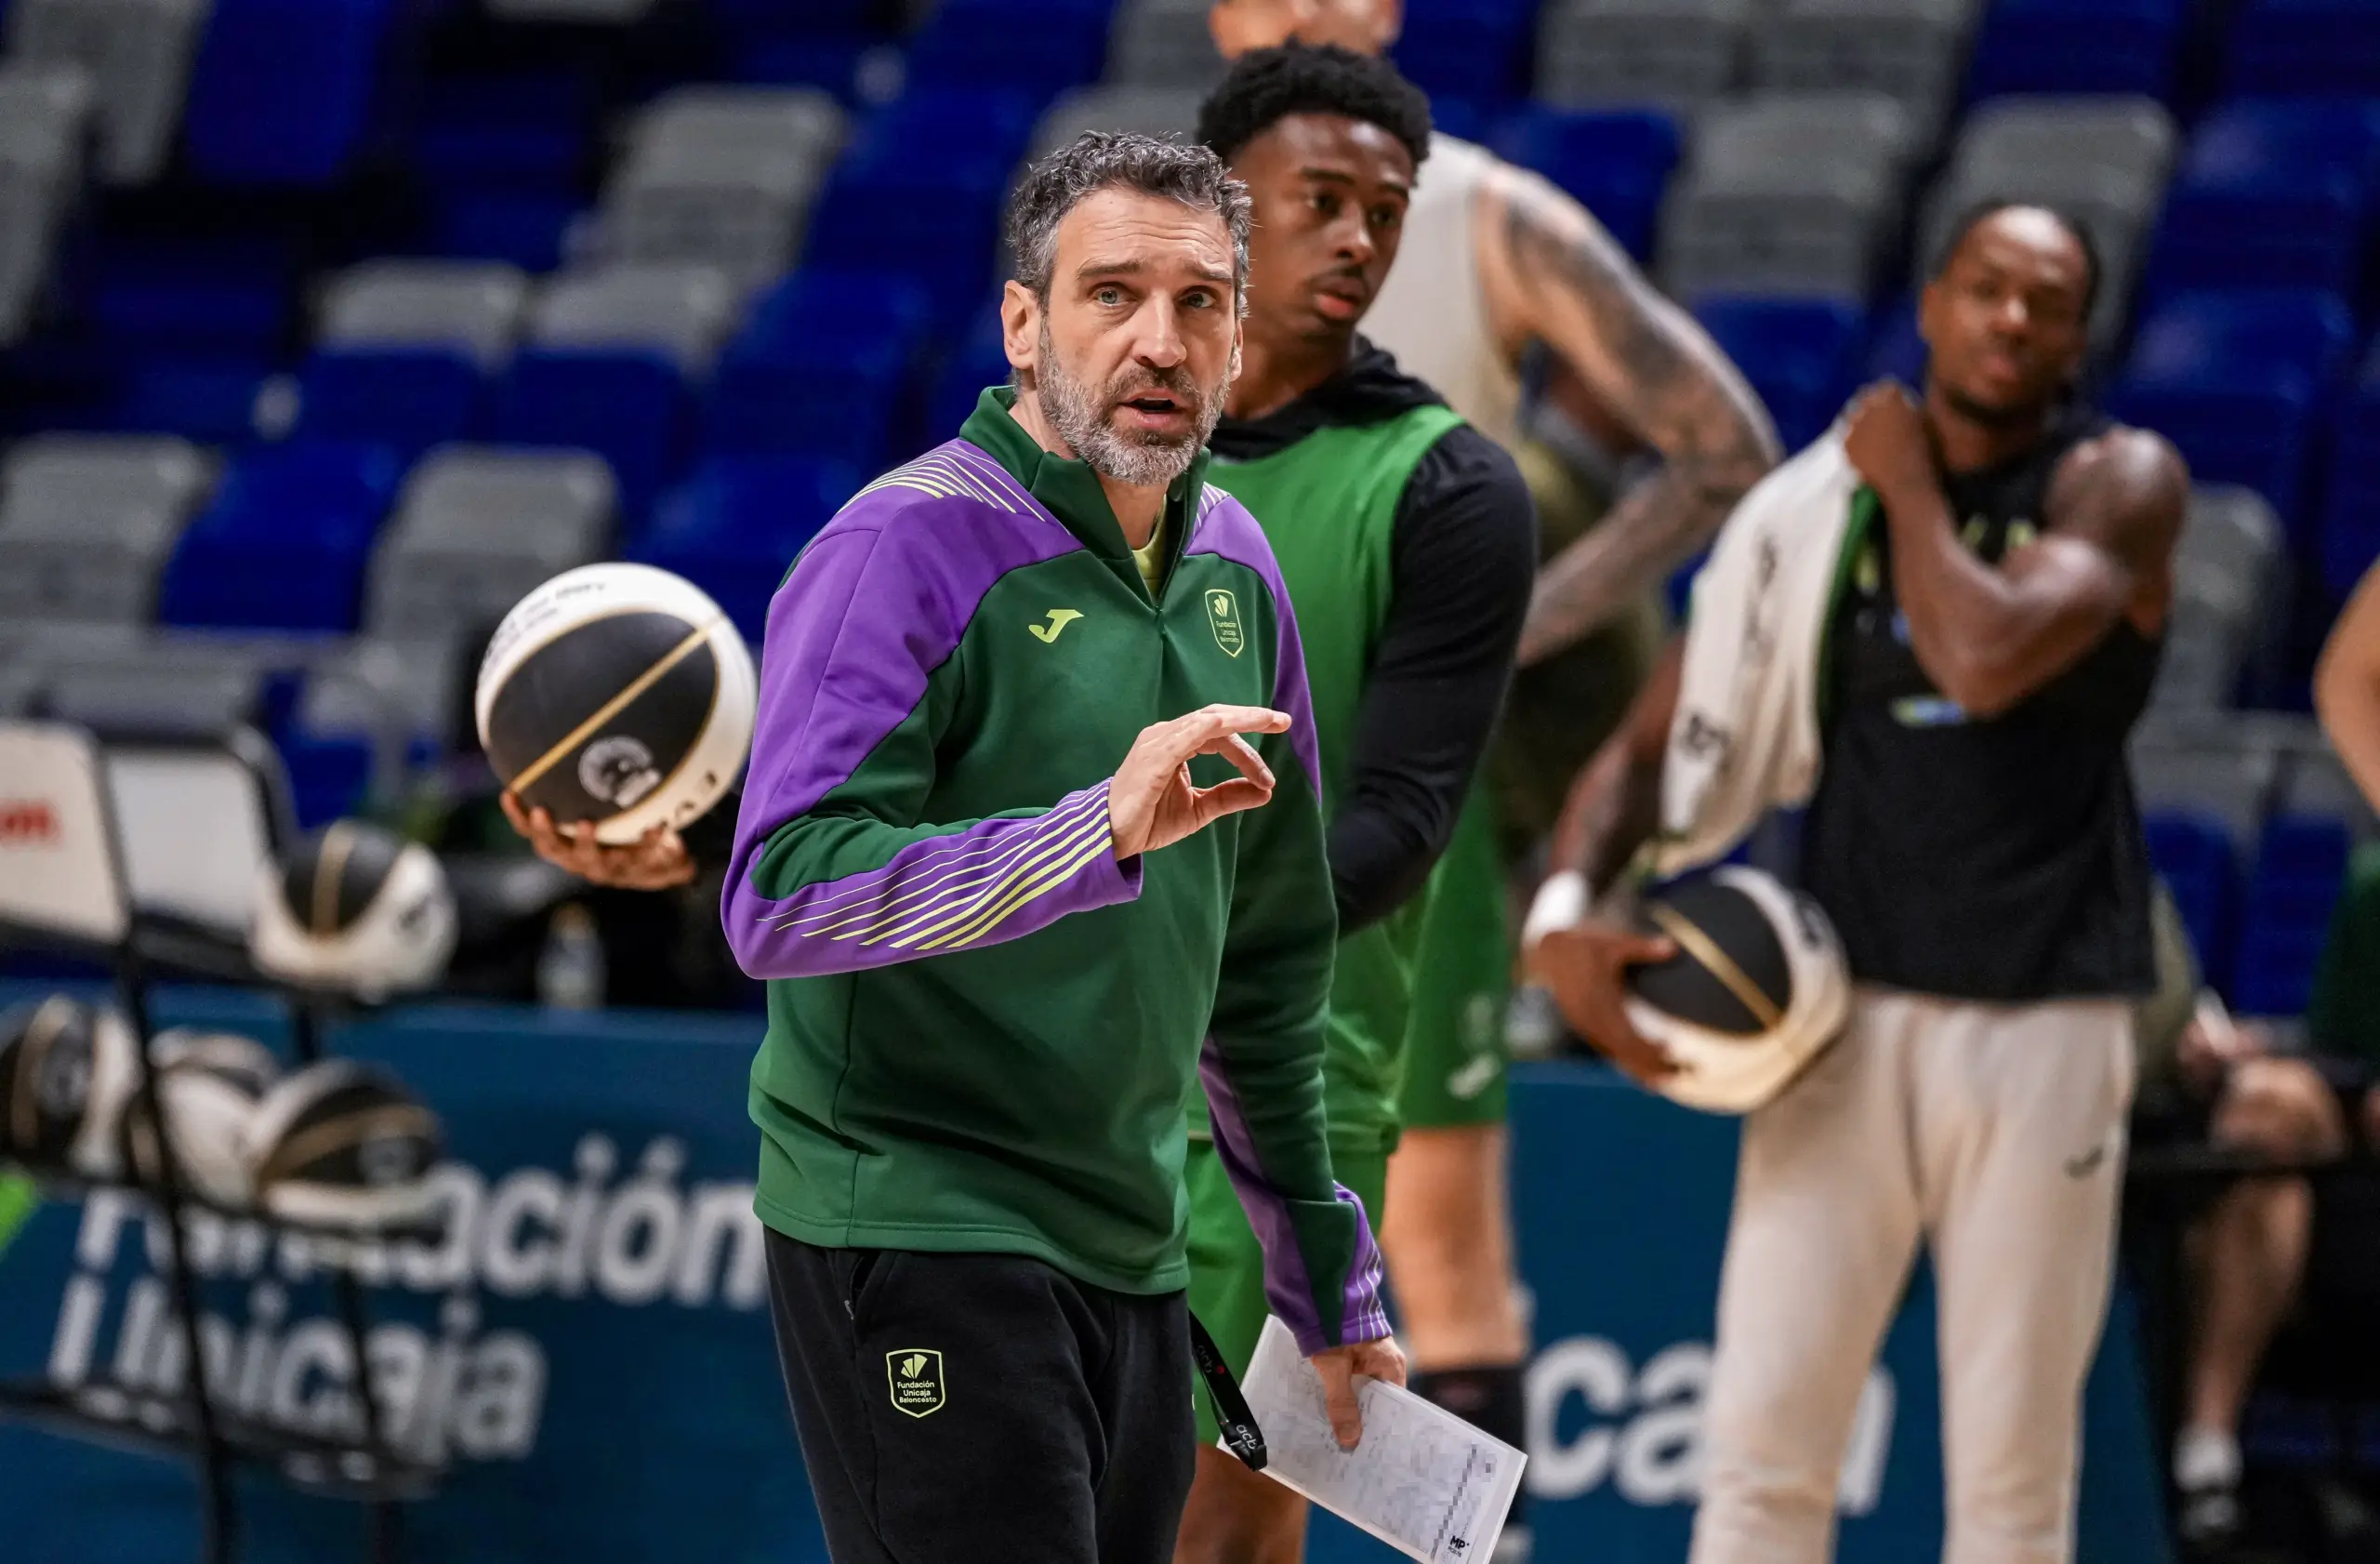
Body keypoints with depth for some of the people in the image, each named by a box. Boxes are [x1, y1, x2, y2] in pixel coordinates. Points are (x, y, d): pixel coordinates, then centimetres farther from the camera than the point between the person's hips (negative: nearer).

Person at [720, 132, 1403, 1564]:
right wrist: (1099, 831, -33)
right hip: (916, 1230, -7)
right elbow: (780, 902, -23)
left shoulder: (1232, 569, 11)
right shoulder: (912, 546, -11)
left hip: (1135, 1257, 7)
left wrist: (1328, 1286, 24)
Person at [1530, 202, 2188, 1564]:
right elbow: (1656, 740, 7)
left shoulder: (2117, 483, -3)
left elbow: (1989, 660, -22)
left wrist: (1912, 482, -7)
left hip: (2044, 1018, -2)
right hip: (1845, 1005, 2)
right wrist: (1569, 906, -11)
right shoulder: (1820, 505, 7)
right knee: (1762, 1445, -4)